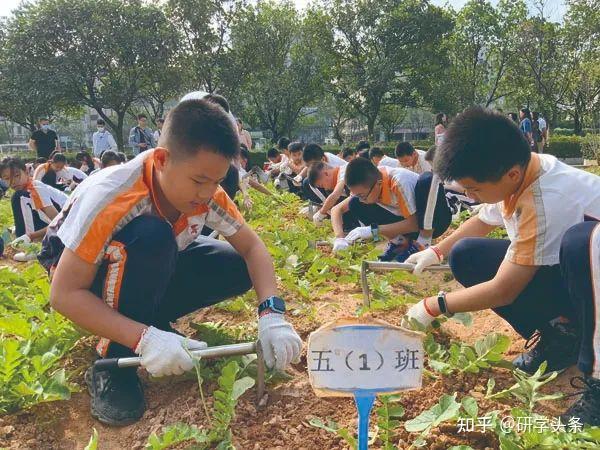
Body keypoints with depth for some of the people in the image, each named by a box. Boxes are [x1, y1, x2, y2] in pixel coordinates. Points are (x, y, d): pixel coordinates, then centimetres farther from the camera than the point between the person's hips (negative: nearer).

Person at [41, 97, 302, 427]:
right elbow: (64, 295, -34)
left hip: (152, 270, 5)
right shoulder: (110, 198, -36)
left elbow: (252, 247, -15)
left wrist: (271, 315, -32)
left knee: (238, 268, -16)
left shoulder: (206, 192, -20)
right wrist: (145, 338, -45)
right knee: (152, 237, -38)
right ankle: (114, 361, -20)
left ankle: (150, 317, 2)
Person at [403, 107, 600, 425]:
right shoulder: (511, 172, -10)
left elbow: (503, 291, -27)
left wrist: (433, 307, -15)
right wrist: (437, 251, 3)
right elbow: (482, 222, 13)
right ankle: (559, 333, 2)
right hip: (557, 267, 8)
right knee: (466, 256, -6)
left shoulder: (545, 204, -35)